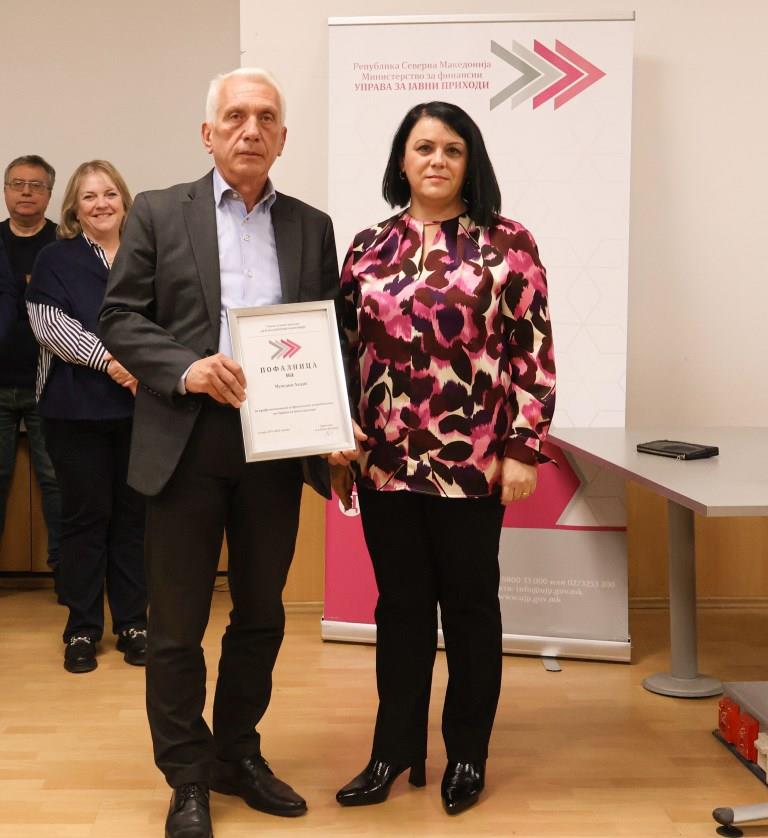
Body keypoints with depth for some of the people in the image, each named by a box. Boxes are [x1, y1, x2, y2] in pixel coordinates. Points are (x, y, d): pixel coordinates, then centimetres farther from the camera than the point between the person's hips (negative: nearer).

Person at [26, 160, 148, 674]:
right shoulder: (56, 260, 4)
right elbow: (50, 324, -8)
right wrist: (109, 359, -18)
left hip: (140, 406, 2)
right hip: (77, 409, -2)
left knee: (133, 514, 6)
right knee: (85, 515, 3)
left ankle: (133, 624, 16)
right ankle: (82, 629, 12)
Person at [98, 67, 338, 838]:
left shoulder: (311, 226, 9)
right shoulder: (158, 213, 3)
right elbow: (119, 317, -2)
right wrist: (186, 370, -18)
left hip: (277, 445, 3)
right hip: (187, 444, -2)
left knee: (261, 615, 14)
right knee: (177, 623, 6)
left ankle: (238, 755, 32)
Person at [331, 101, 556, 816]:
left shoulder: (506, 243, -2)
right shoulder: (368, 247, 8)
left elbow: (533, 353, -5)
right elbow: (346, 350, 11)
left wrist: (522, 449, -9)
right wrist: (340, 442, 8)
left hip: (472, 462, -3)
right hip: (386, 461, 3)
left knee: (469, 607, 9)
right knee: (400, 607, 12)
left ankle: (467, 754, 25)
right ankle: (394, 750, 25)